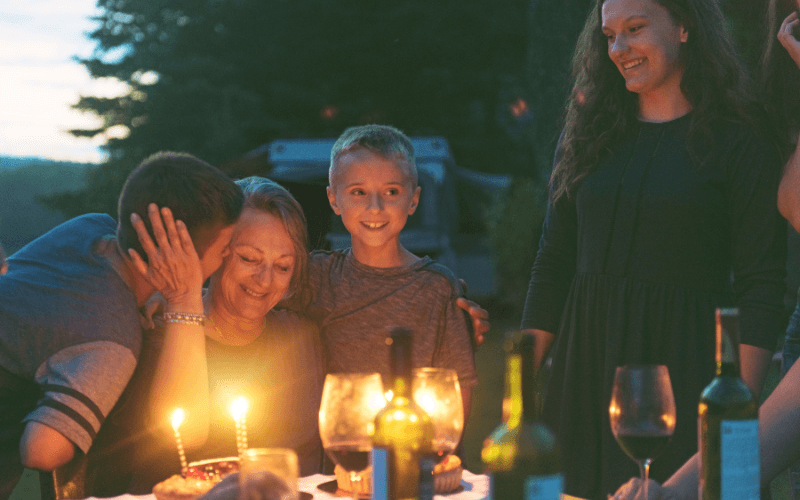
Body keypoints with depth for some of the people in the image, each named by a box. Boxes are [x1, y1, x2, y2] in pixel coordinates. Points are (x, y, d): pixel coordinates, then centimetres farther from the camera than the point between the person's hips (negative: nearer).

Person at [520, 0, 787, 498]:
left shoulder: (739, 144, -3)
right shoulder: (592, 134, 10)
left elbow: (761, 287, -6)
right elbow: (553, 264, 11)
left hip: (684, 365, -4)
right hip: (586, 369, 4)